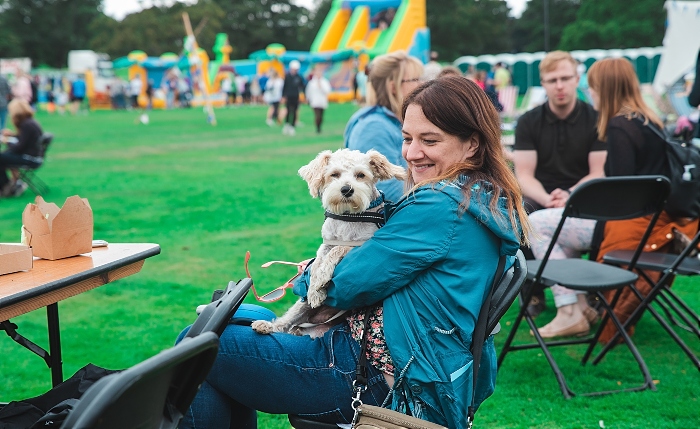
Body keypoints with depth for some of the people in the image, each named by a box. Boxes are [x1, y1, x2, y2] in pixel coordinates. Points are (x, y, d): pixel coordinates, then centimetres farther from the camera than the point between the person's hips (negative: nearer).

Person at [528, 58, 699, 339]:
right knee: (559, 221, 22)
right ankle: (580, 304, 15)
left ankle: (570, 313, -7)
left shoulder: (620, 127, -17)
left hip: (632, 225, -10)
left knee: (536, 224, -5)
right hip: (654, 218, 10)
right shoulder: (648, 120, 11)